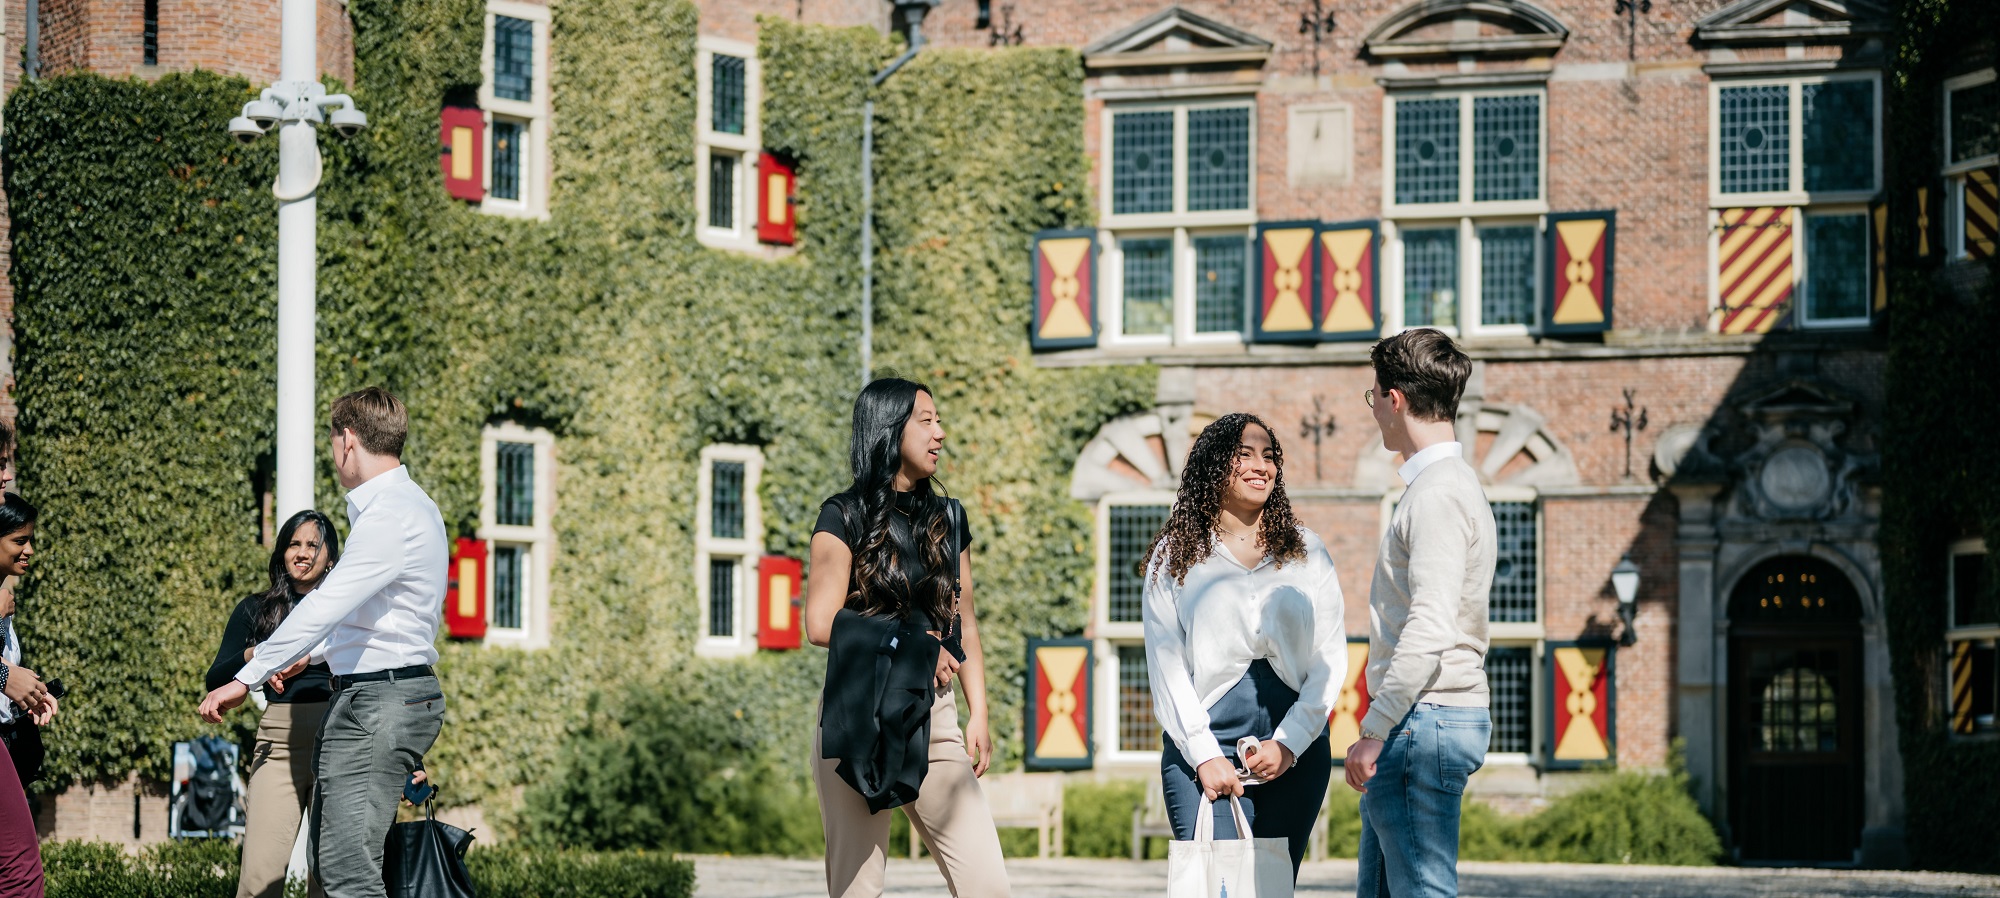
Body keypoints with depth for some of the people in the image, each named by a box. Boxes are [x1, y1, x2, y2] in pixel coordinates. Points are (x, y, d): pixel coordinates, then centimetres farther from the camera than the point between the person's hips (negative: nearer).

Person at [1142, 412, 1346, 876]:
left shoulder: (1307, 552, 12)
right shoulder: (1175, 555, 7)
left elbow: (1331, 657, 7)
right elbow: (1166, 664, 2)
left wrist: (1289, 742, -6)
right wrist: (1204, 754, -8)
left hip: (1295, 751, 2)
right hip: (1204, 744, -2)